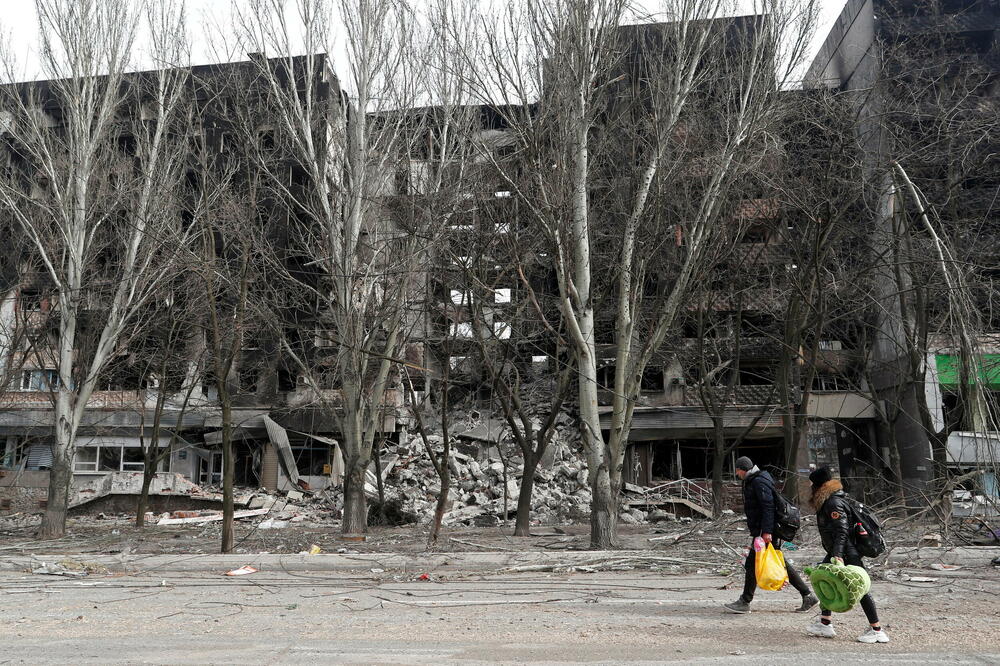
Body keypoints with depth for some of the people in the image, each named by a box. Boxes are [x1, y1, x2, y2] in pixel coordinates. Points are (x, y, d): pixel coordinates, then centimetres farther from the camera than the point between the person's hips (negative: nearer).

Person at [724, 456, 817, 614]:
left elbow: (768, 506, -22)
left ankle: (744, 602, 1)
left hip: (764, 531, -10)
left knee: (752, 564, -5)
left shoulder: (759, 481, -15)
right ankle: (808, 596, 17)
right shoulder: (753, 481, 17)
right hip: (762, 531, 10)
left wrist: (767, 531, -27)